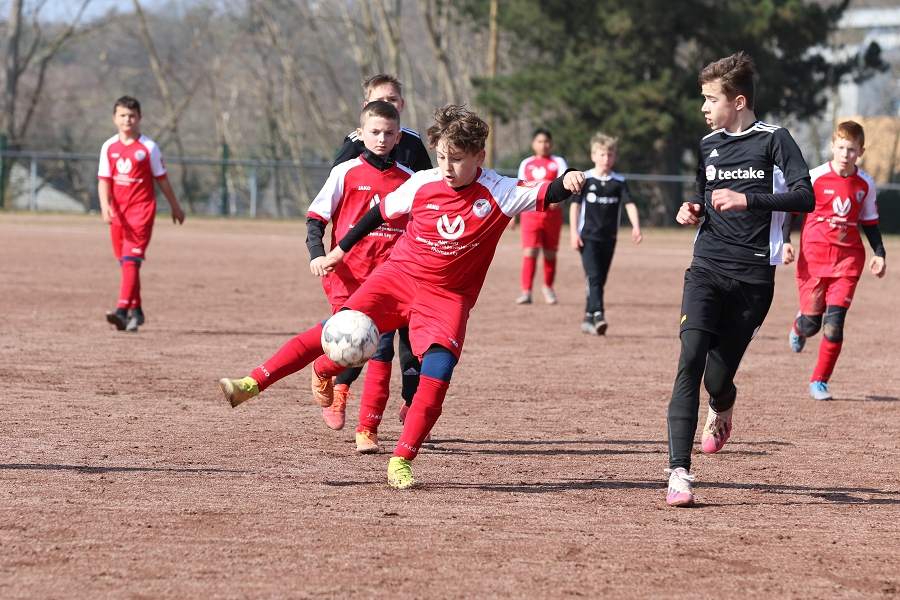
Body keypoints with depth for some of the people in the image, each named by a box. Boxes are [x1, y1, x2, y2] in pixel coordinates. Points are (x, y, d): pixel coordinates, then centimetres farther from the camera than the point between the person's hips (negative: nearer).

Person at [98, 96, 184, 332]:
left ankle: (123, 310, -26)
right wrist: (105, 206, -15)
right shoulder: (109, 147, 5)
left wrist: (175, 207, 13)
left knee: (131, 259, -16)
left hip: (141, 208, -4)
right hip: (118, 210, 5)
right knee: (126, 261, 11)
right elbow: (104, 180, 2)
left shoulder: (148, 147, -3)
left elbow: (161, 179, 5)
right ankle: (136, 310, 21)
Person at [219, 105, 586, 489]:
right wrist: (342, 249, 18)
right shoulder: (422, 184, -5)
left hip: (447, 296, -1)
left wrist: (567, 183, -44)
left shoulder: (498, 194, -11)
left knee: (437, 376, -19)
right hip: (399, 275, 1)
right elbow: (382, 212, 11)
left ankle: (401, 462, -8)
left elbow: (544, 196, -21)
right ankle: (253, 383, -4)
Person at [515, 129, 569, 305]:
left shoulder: (558, 163, 4)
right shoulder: (526, 164, 11)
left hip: (552, 213, -1)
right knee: (530, 251, -13)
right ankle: (526, 291, -13)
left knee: (550, 252, 8)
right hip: (530, 214, 1)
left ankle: (548, 287, 28)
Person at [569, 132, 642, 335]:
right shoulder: (584, 179, -1)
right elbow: (575, 205, 0)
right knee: (594, 277, -16)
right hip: (588, 237, -3)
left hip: (609, 238, 3)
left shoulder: (619, 182, 5)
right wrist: (574, 232, -7)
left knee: (599, 280, 8)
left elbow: (630, 204, -2)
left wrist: (636, 227, -18)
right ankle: (597, 315, -26)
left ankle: (588, 319, 17)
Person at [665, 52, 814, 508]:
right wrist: (692, 213, 6)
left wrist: (748, 200, -24)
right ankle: (679, 471, -23)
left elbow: (805, 198, -14)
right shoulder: (708, 146, 15)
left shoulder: (774, 141, -1)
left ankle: (723, 407, 39)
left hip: (753, 277, -3)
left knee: (718, 378, -1)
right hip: (707, 269, 3)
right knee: (690, 358, -19)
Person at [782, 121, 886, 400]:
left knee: (834, 322, -8)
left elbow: (869, 222, 15)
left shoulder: (865, 184, 3)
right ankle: (799, 328, 40)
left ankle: (819, 381, 5)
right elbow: (792, 208, 2)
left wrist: (879, 253, 8)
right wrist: (785, 241, -8)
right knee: (811, 321, 0)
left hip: (848, 257, 2)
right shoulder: (816, 177, -7)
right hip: (814, 254, -2)